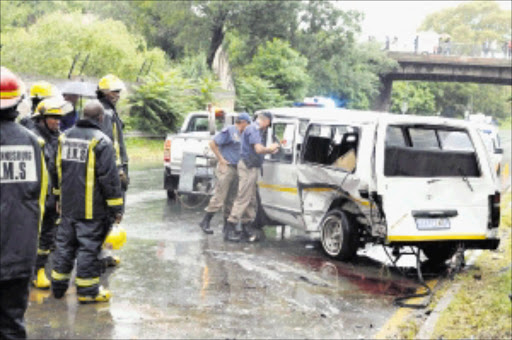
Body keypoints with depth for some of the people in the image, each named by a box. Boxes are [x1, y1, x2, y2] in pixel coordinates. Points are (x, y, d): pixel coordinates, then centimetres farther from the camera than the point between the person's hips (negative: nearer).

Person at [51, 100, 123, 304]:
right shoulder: (101, 141, -14)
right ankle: (87, 291, 5)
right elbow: (109, 177, -15)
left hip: (67, 206, 7)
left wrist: (60, 194, 28)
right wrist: (116, 208, -10)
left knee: (65, 244, 16)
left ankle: (58, 285, 25)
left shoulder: (65, 137, 9)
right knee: (89, 247, 0)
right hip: (91, 209, -7)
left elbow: (57, 170, 18)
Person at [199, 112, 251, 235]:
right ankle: (205, 222, -2)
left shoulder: (240, 134, 17)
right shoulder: (229, 131, -9)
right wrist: (221, 159, -15)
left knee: (231, 199, 10)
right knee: (219, 197, -9)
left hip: (236, 169, 9)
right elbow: (213, 143, -14)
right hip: (226, 168, -9)